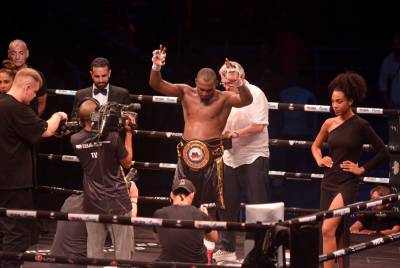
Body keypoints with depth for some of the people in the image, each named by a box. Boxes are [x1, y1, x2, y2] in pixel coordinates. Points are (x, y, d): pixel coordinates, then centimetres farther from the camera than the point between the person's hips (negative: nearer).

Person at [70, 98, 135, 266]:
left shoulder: (75, 140, -4)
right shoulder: (112, 136, -15)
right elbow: (127, 162, 0)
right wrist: (128, 132, 4)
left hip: (93, 203, 3)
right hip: (117, 202, -3)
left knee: (94, 253, 9)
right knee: (124, 252, 2)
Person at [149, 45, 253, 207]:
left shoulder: (224, 98, -2)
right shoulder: (186, 93, 7)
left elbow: (246, 100, -18)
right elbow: (156, 84, 0)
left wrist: (238, 83, -38)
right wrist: (156, 67, -20)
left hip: (212, 154, -4)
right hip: (186, 154, 4)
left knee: (211, 203, -6)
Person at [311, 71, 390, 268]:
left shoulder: (360, 126, -7)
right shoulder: (329, 124, 6)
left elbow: (383, 153, -3)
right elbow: (315, 146, 24)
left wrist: (362, 169, -6)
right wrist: (320, 160, 6)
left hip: (347, 184, -5)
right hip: (328, 182, 5)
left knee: (328, 229, -20)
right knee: (338, 233, 11)